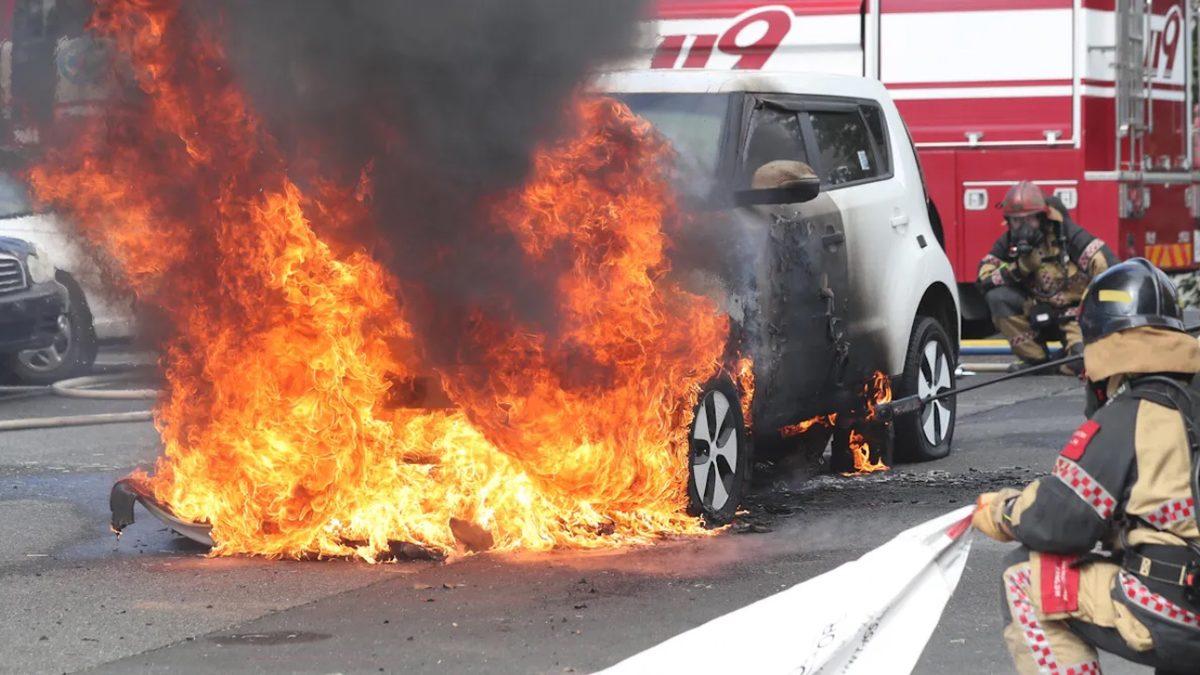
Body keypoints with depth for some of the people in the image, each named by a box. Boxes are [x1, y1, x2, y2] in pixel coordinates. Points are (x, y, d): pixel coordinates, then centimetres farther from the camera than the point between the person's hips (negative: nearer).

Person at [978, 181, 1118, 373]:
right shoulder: (1009, 242, -2)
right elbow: (984, 277, -10)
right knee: (997, 297, -20)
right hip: (1038, 317, 4)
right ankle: (1034, 358, -6)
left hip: (1074, 313, -4)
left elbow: (1106, 264, -23)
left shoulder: (1067, 234, -17)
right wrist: (1018, 268, -25)